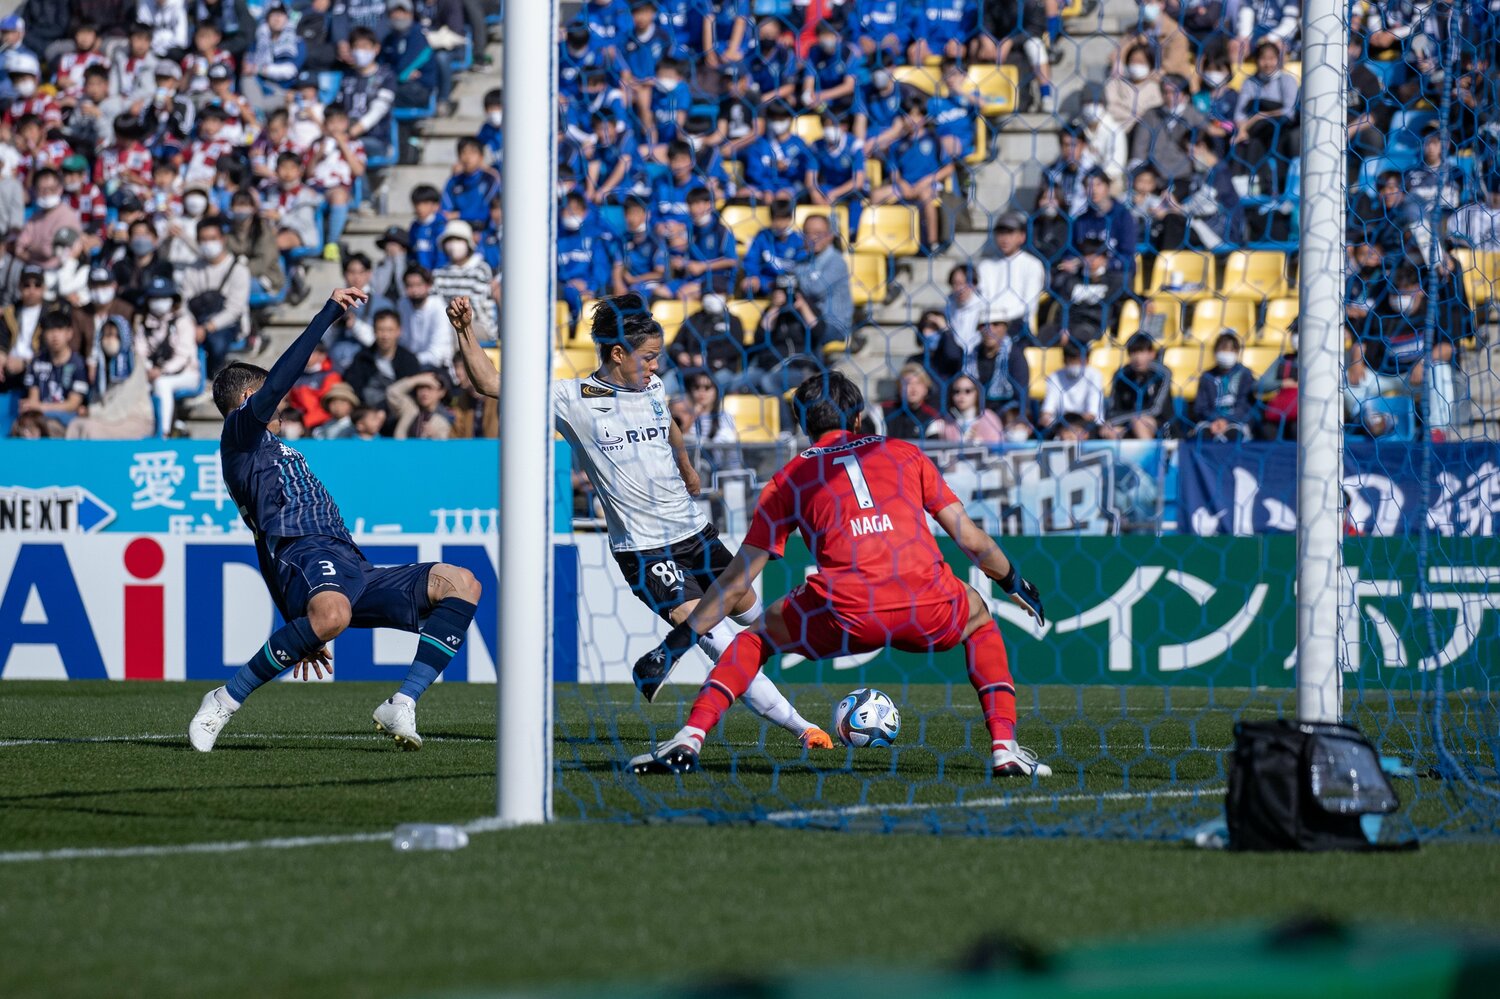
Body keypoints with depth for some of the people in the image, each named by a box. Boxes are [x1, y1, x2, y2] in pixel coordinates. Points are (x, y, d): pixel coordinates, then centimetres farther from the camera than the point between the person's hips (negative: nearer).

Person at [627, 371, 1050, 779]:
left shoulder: (791, 477, 20)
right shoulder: (904, 453, 22)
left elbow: (737, 581, 19)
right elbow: (972, 540, 22)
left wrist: (675, 643, 25)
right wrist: (1015, 584, 41)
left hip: (845, 615, -1)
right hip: (927, 608, 1)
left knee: (759, 633, 26)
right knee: (978, 616, 34)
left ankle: (688, 739, 8)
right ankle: (1004, 748, 20)